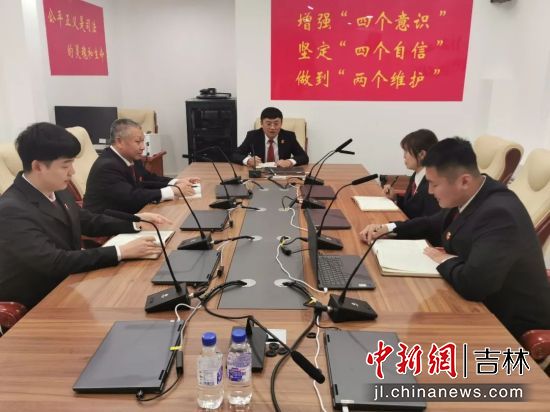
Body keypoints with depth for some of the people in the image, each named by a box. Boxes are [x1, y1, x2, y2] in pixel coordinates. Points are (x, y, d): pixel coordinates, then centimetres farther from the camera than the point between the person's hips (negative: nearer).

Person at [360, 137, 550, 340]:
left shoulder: (499, 213, -32)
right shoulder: (466, 197, -4)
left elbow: (473, 284, -40)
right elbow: (434, 223, 15)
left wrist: (444, 260, -19)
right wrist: (389, 228, 1)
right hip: (484, 305, 7)